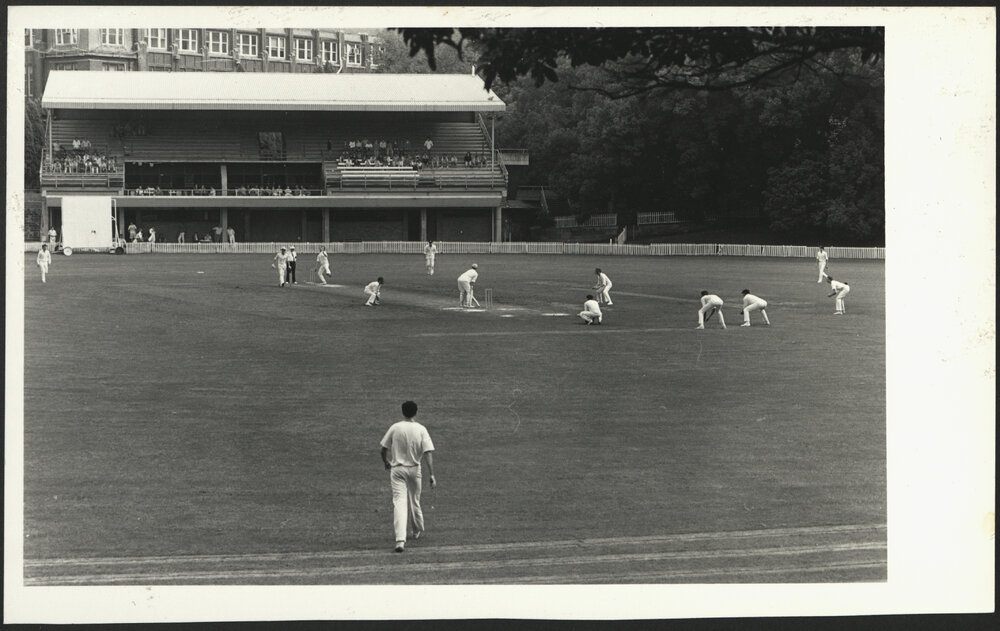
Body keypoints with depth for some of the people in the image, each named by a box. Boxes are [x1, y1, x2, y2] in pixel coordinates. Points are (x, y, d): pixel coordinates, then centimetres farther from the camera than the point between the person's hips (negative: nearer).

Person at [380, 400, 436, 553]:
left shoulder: (395, 428, -6)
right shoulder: (421, 430, -7)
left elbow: (384, 449, 0)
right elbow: (428, 453, -14)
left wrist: (386, 462, 21)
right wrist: (432, 475, -14)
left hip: (397, 469, -1)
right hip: (414, 469, 1)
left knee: (399, 502, -8)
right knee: (414, 501, 21)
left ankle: (400, 540, -22)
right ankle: (418, 531, 41)